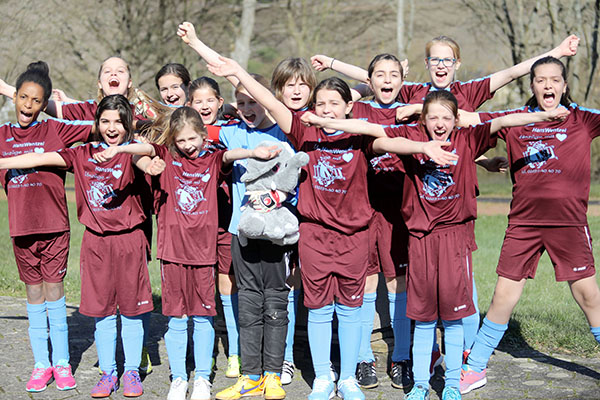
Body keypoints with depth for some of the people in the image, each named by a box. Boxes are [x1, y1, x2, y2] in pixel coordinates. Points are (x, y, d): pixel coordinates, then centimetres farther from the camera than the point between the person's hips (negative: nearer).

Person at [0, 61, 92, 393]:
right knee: (34, 291, 9)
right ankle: (41, 364, 17)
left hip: (54, 223, -3)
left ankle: (62, 363, 13)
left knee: (54, 290, 3)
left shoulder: (57, 130, -2)